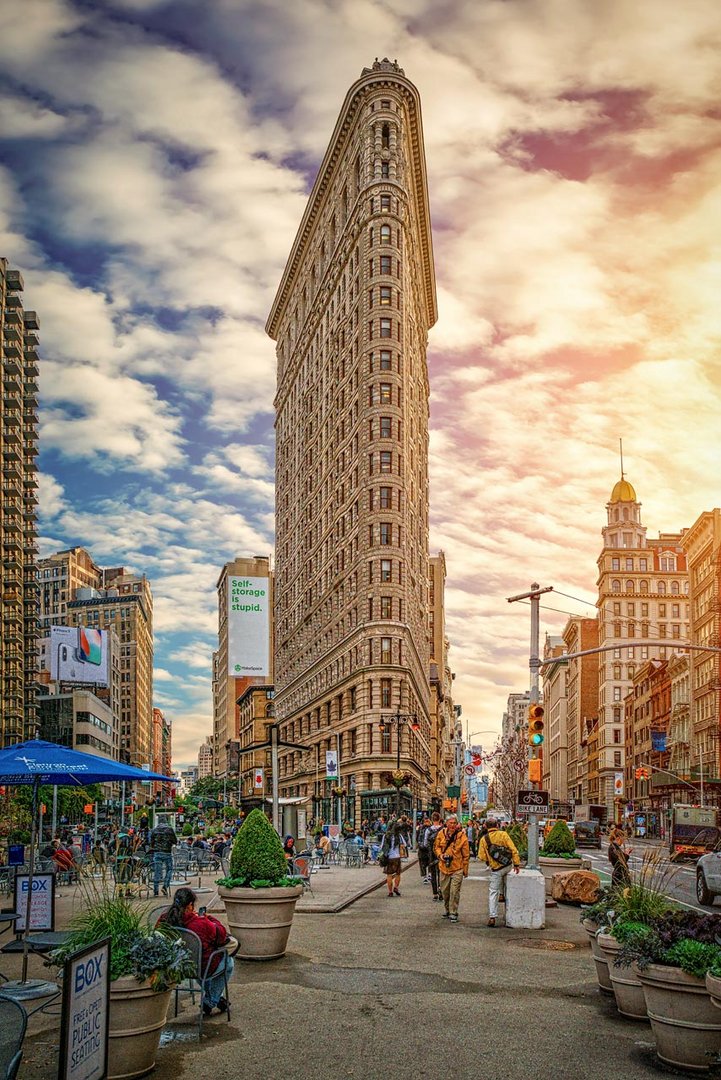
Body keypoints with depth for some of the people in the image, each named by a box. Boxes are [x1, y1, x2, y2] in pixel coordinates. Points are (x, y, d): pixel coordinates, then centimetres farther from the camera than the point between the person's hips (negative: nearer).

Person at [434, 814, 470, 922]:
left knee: (454, 891, -7)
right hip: (444, 867, 4)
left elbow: (466, 854, -3)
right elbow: (436, 847, 13)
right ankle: (447, 909, 33)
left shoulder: (462, 835, -9)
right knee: (444, 890, 14)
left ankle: (453, 912, 4)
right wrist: (440, 855, -8)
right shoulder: (441, 833, -1)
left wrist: (465, 869, -1)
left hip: (457, 868, -4)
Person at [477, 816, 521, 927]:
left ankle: (492, 917, -1)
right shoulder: (503, 834, -7)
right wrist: (517, 864, -4)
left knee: (493, 892, 5)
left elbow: (482, 857, -5)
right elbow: (513, 849, -10)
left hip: (496, 869, -1)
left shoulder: (484, 839, -6)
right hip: (508, 866, 1)